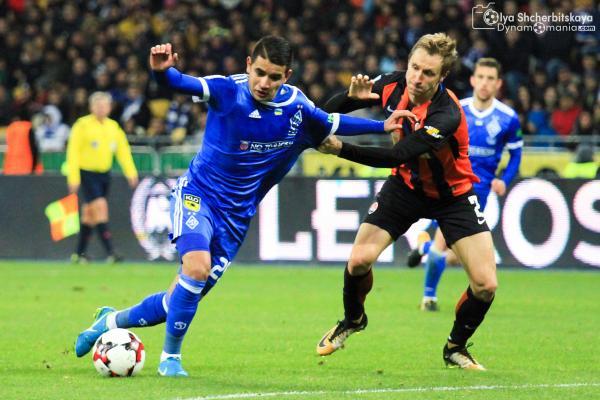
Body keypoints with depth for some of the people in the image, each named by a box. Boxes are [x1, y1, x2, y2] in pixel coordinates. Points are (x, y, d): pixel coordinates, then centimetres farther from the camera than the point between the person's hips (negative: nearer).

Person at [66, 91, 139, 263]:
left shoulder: (113, 127, 8)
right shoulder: (82, 125, -9)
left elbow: (123, 150, 8)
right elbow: (73, 151, -10)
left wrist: (131, 173, -2)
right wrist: (73, 177, -15)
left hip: (104, 173, 6)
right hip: (87, 173, -6)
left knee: (89, 215, 11)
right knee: (100, 206, -17)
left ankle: (79, 253, 21)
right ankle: (110, 252, -22)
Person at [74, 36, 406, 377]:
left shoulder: (296, 107, -7)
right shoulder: (228, 91, -18)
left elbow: (332, 124, 12)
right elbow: (183, 83, -33)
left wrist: (382, 126, 7)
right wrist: (162, 70, -55)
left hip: (236, 216, 4)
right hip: (198, 195, -4)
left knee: (179, 302, 5)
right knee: (197, 267, -31)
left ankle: (111, 320, 33)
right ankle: (171, 357, -11)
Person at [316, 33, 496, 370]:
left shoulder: (447, 115, -34)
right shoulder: (392, 85, -18)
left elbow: (397, 155, -42)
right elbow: (330, 111, -9)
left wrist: (341, 149, -47)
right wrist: (351, 96, -32)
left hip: (452, 194, -3)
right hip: (406, 186, 3)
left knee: (485, 285, -14)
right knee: (359, 260, -12)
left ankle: (456, 347, 14)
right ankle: (353, 320, 21)